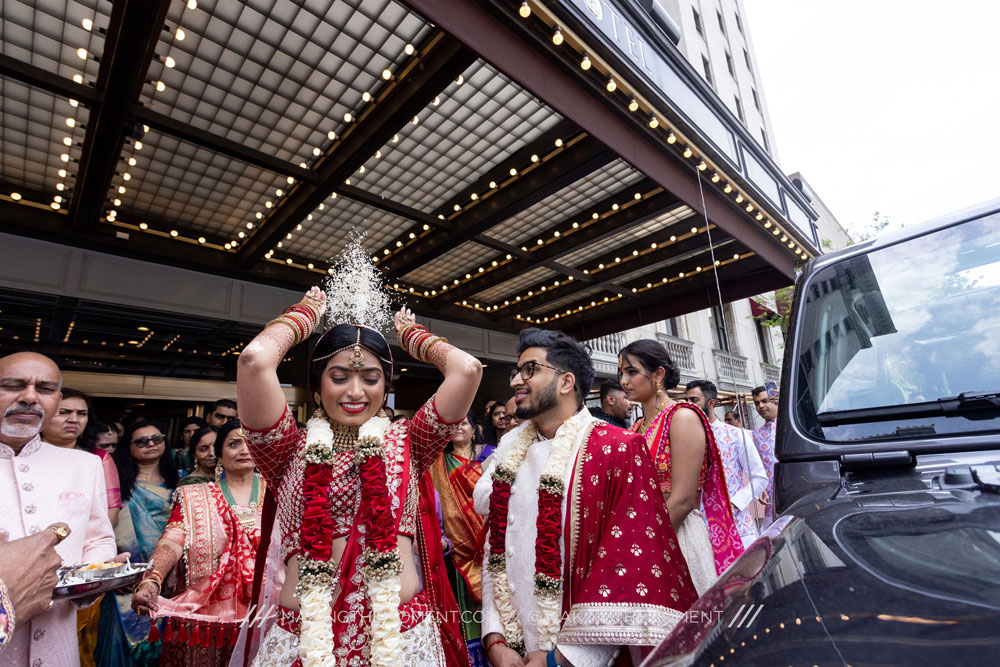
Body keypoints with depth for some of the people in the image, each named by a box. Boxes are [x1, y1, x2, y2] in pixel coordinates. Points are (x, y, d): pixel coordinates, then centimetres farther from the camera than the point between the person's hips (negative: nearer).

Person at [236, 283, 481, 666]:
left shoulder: (406, 443, 0)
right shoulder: (291, 450, -2)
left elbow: (467, 369, -11)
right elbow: (255, 359, -16)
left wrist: (410, 334, 6)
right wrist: (305, 313, 2)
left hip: (403, 634, 1)